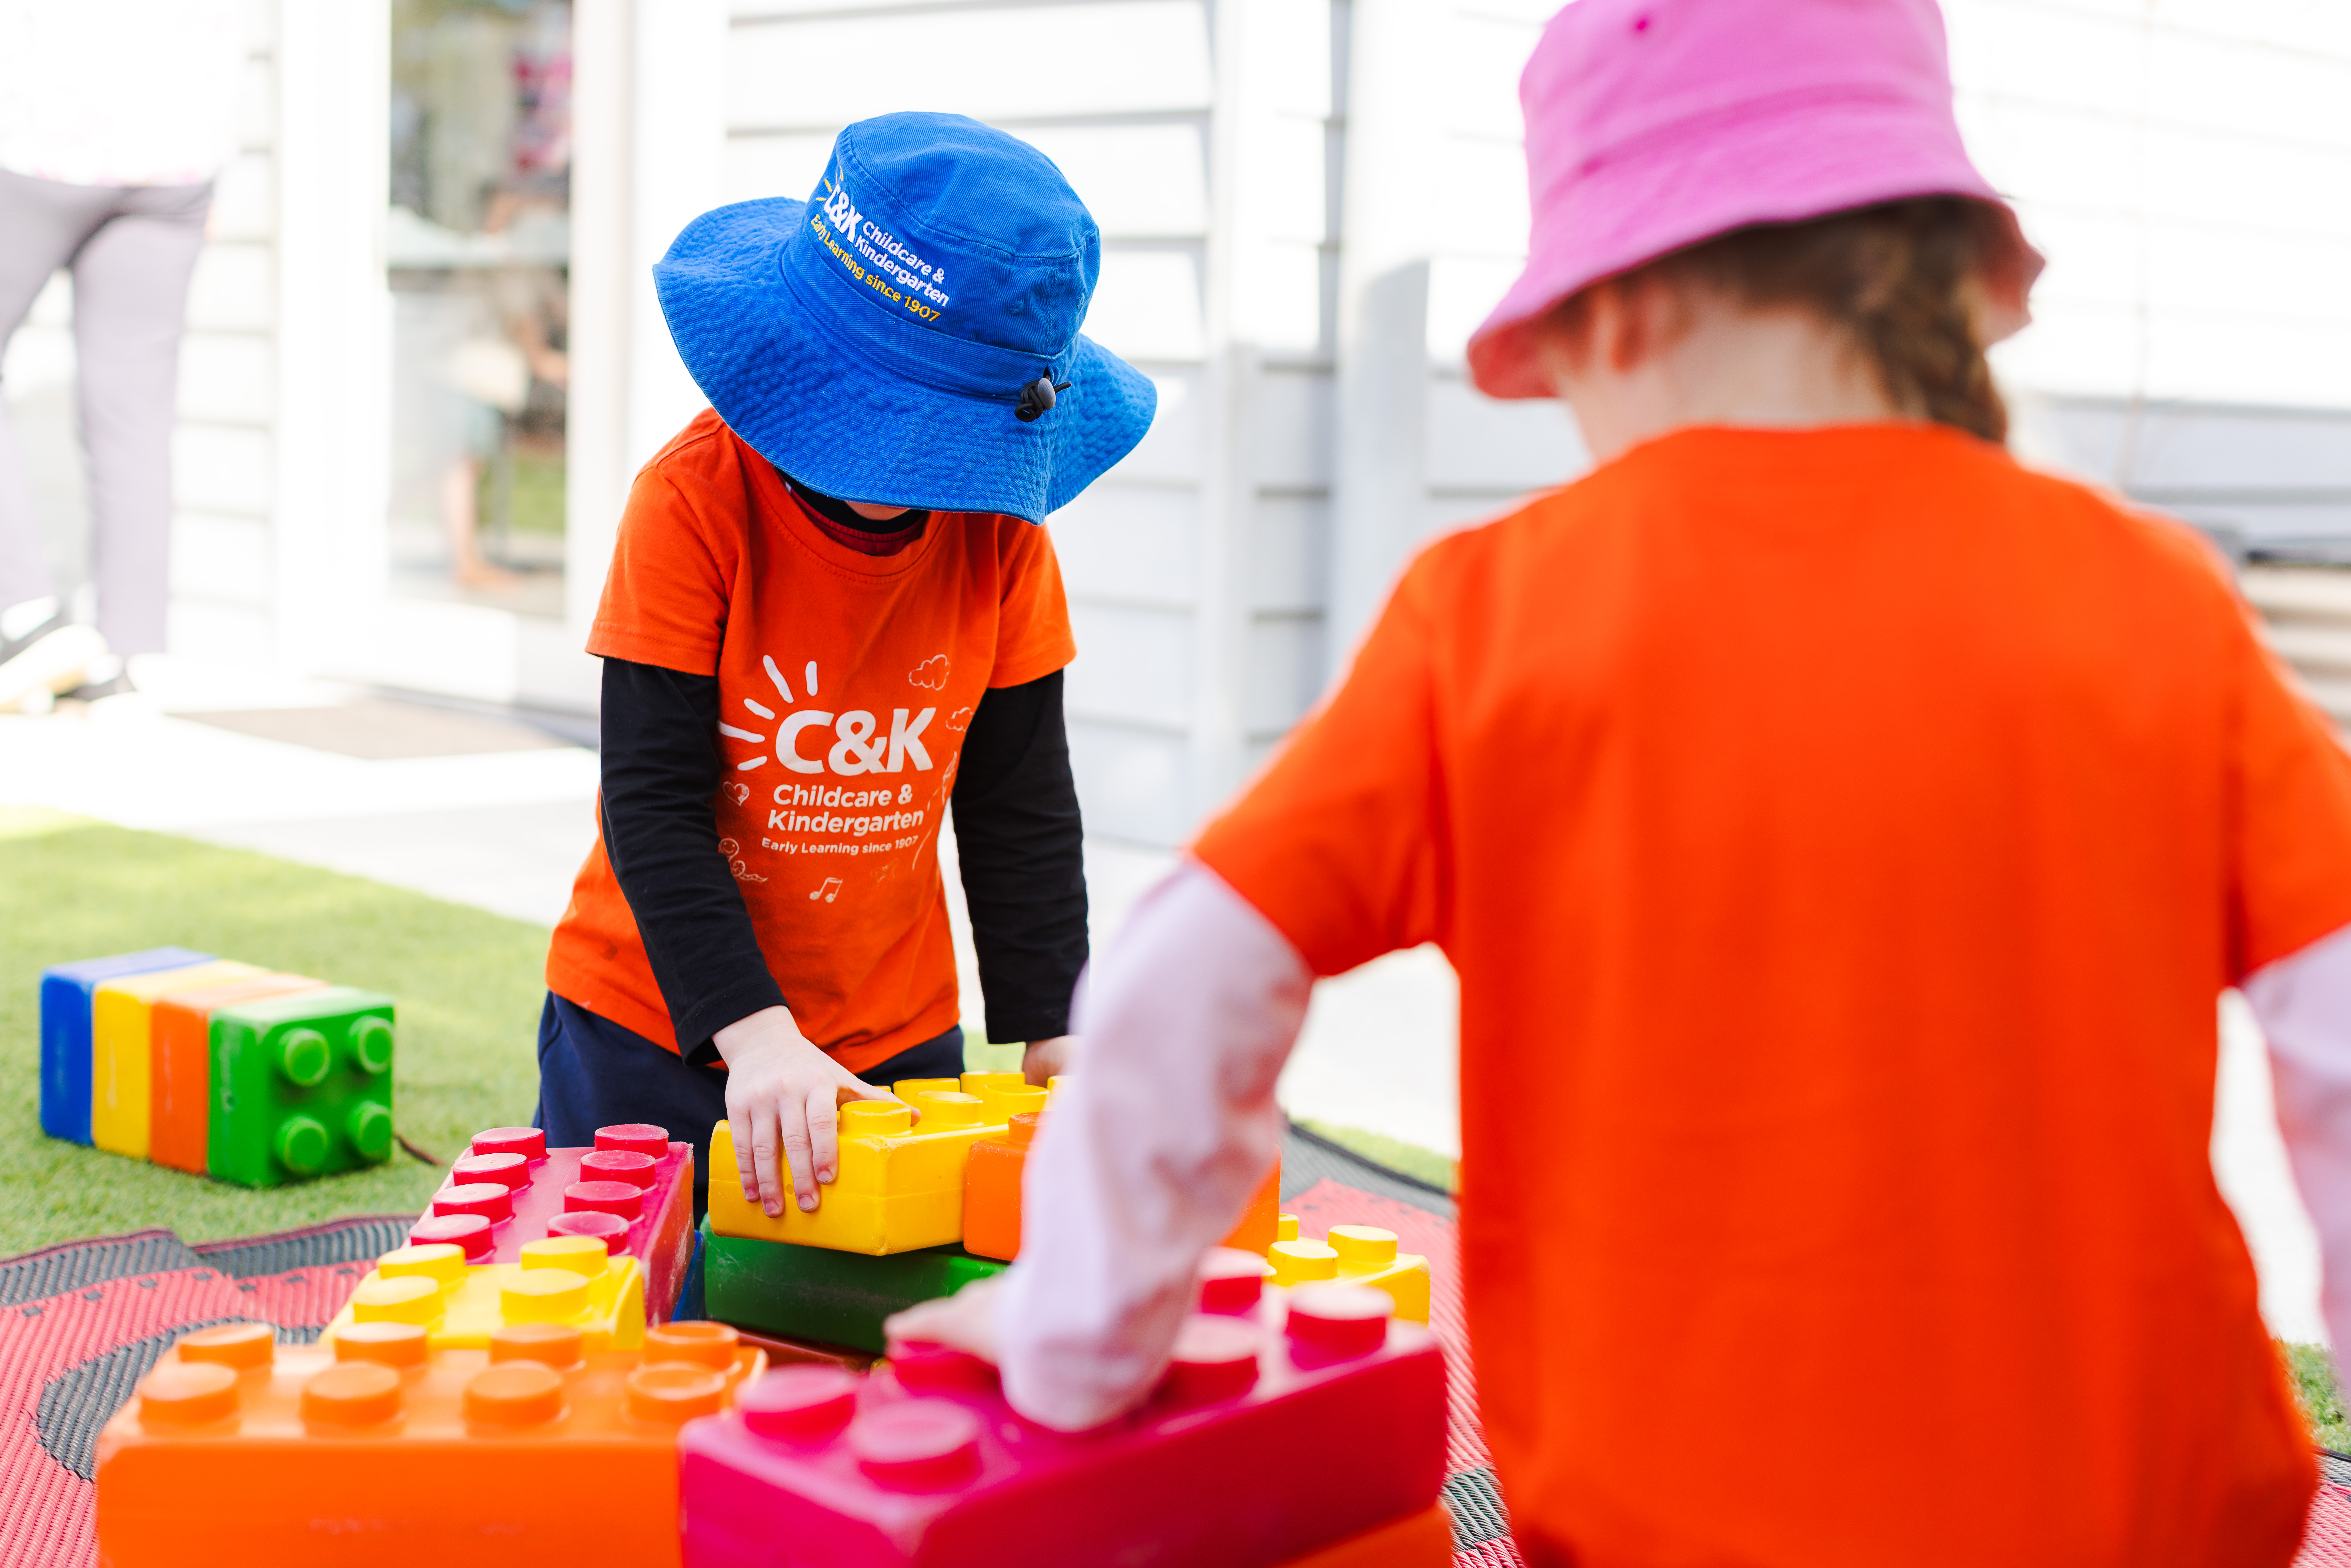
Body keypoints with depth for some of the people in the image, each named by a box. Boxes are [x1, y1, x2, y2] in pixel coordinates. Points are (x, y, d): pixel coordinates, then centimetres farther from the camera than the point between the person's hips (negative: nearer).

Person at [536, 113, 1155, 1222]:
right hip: (655, 1032, -2)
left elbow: (1019, 805, 1)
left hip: (897, 1041, 3)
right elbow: (653, 805, -19)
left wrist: (1048, 1029, -6)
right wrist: (753, 1034, -29)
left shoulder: (1000, 526, -8)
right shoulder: (695, 498, -18)